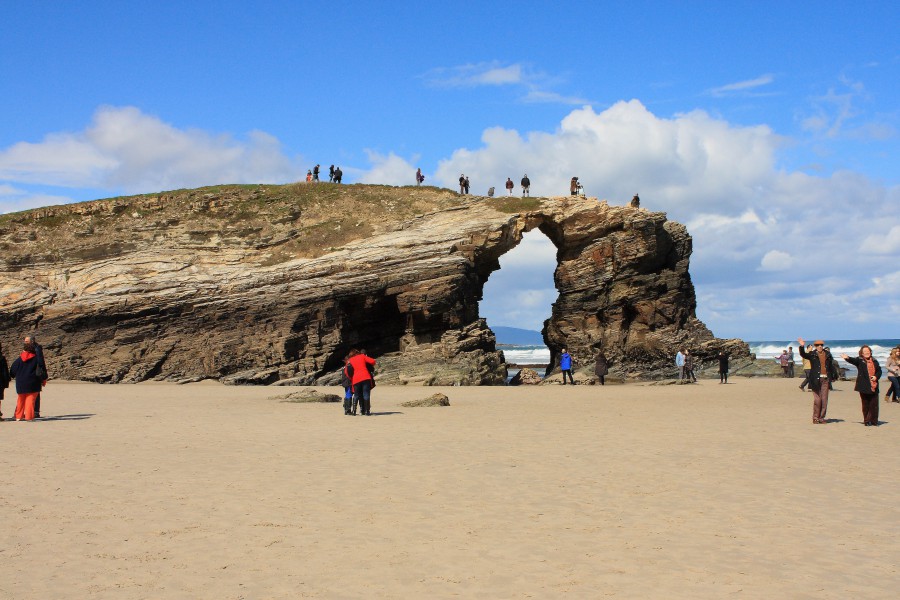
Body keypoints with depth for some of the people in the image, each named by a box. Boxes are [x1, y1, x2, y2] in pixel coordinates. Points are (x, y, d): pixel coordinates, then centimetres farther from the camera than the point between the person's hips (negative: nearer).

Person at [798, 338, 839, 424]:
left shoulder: (828, 354, 13)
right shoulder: (812, 354, 3)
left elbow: (832, 366, 20)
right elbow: (803, 354, -12)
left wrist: (834, 375, 19)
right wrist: (802, 347, -28)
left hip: (825, 379, 3)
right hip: (816, 379, -3)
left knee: (824, 399, 3)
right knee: (817, 399, -4)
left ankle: (821, 417, 11)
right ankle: (815, 417, 5)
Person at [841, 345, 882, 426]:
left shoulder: (874, 361, 13)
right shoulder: (860, 360, 1)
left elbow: (879, 371, 19)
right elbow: (853, 360, -20)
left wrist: (876, 376, -3)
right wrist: (847, 358, -43)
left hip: (874, 387, 3)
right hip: (864, 387, -3)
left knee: (874, 404, 4)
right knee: (865, 405, 2)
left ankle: (874, 421, 14)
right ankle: (867, 421, 10)